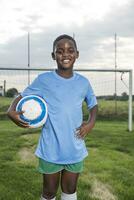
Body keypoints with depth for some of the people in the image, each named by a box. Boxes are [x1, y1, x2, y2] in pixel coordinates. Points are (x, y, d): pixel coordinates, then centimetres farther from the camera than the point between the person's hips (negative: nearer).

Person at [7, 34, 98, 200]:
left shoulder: (83, 82, 2)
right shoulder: (43, 80, -7)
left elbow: (93, 104, 17)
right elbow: (22, 96, 2)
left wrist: (91, 122, 0)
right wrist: (11, 111, -18)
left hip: (76, 150, 3)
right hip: (50, 150, -2)